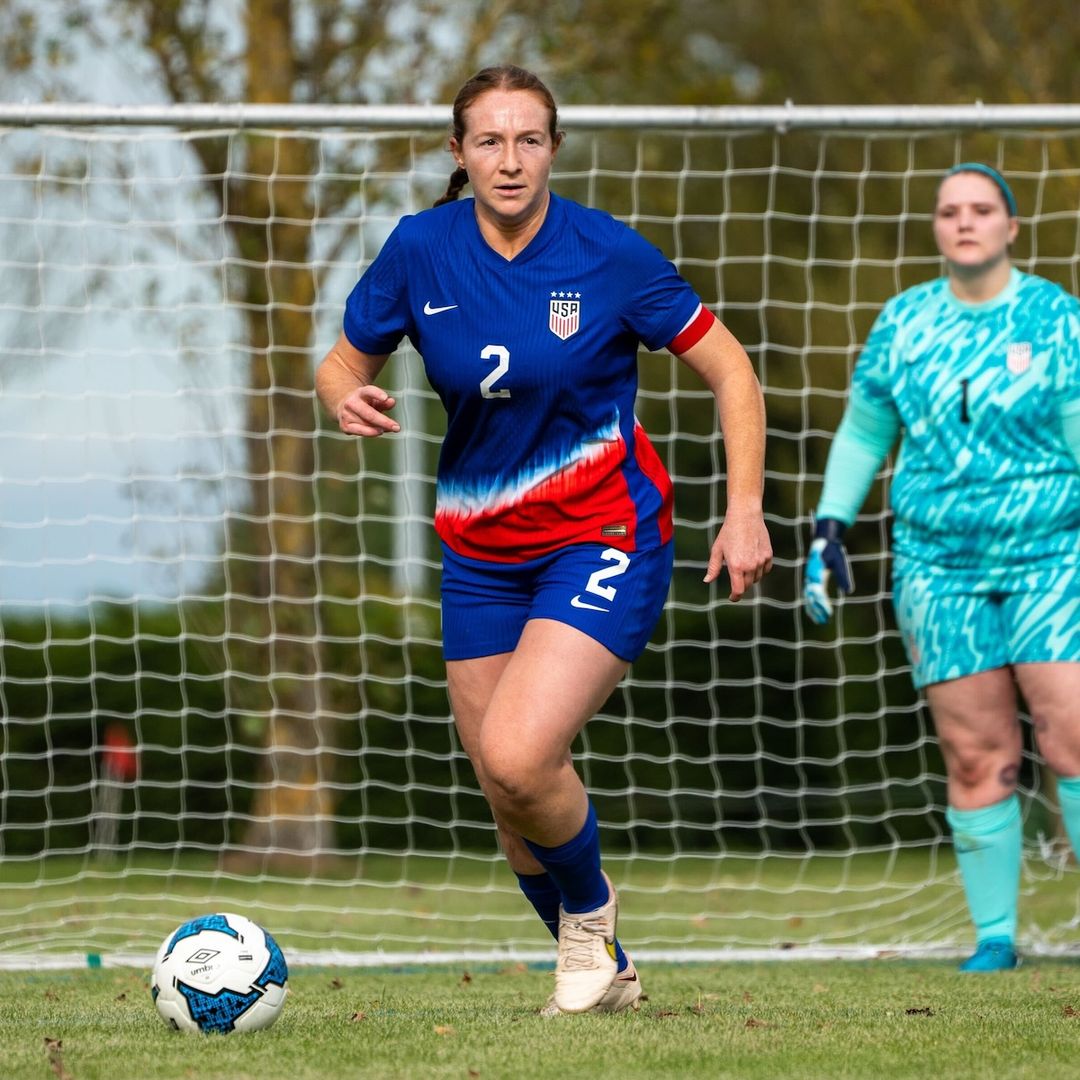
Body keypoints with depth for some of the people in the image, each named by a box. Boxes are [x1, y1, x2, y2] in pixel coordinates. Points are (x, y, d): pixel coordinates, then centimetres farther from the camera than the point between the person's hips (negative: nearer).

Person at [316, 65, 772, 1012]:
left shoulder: (608, 255, -12)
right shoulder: (420, 249, -4)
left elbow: (728, 369, -4)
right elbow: (345, 362, 8)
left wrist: (745, 509, -13)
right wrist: (347, 398, -16)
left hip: (604, 541, -4)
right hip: (480, 554, 5)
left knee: (516, 756, -23)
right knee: (507, 796, 7)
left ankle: (590, 907, 7)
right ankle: (603, 972, 30)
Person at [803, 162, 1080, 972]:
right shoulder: (904, 322, 8)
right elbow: (862, 433, 19)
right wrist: (830, 528, 11)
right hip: (939, 564, 2)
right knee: (977, 759, 0)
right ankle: (995, 935, 8)